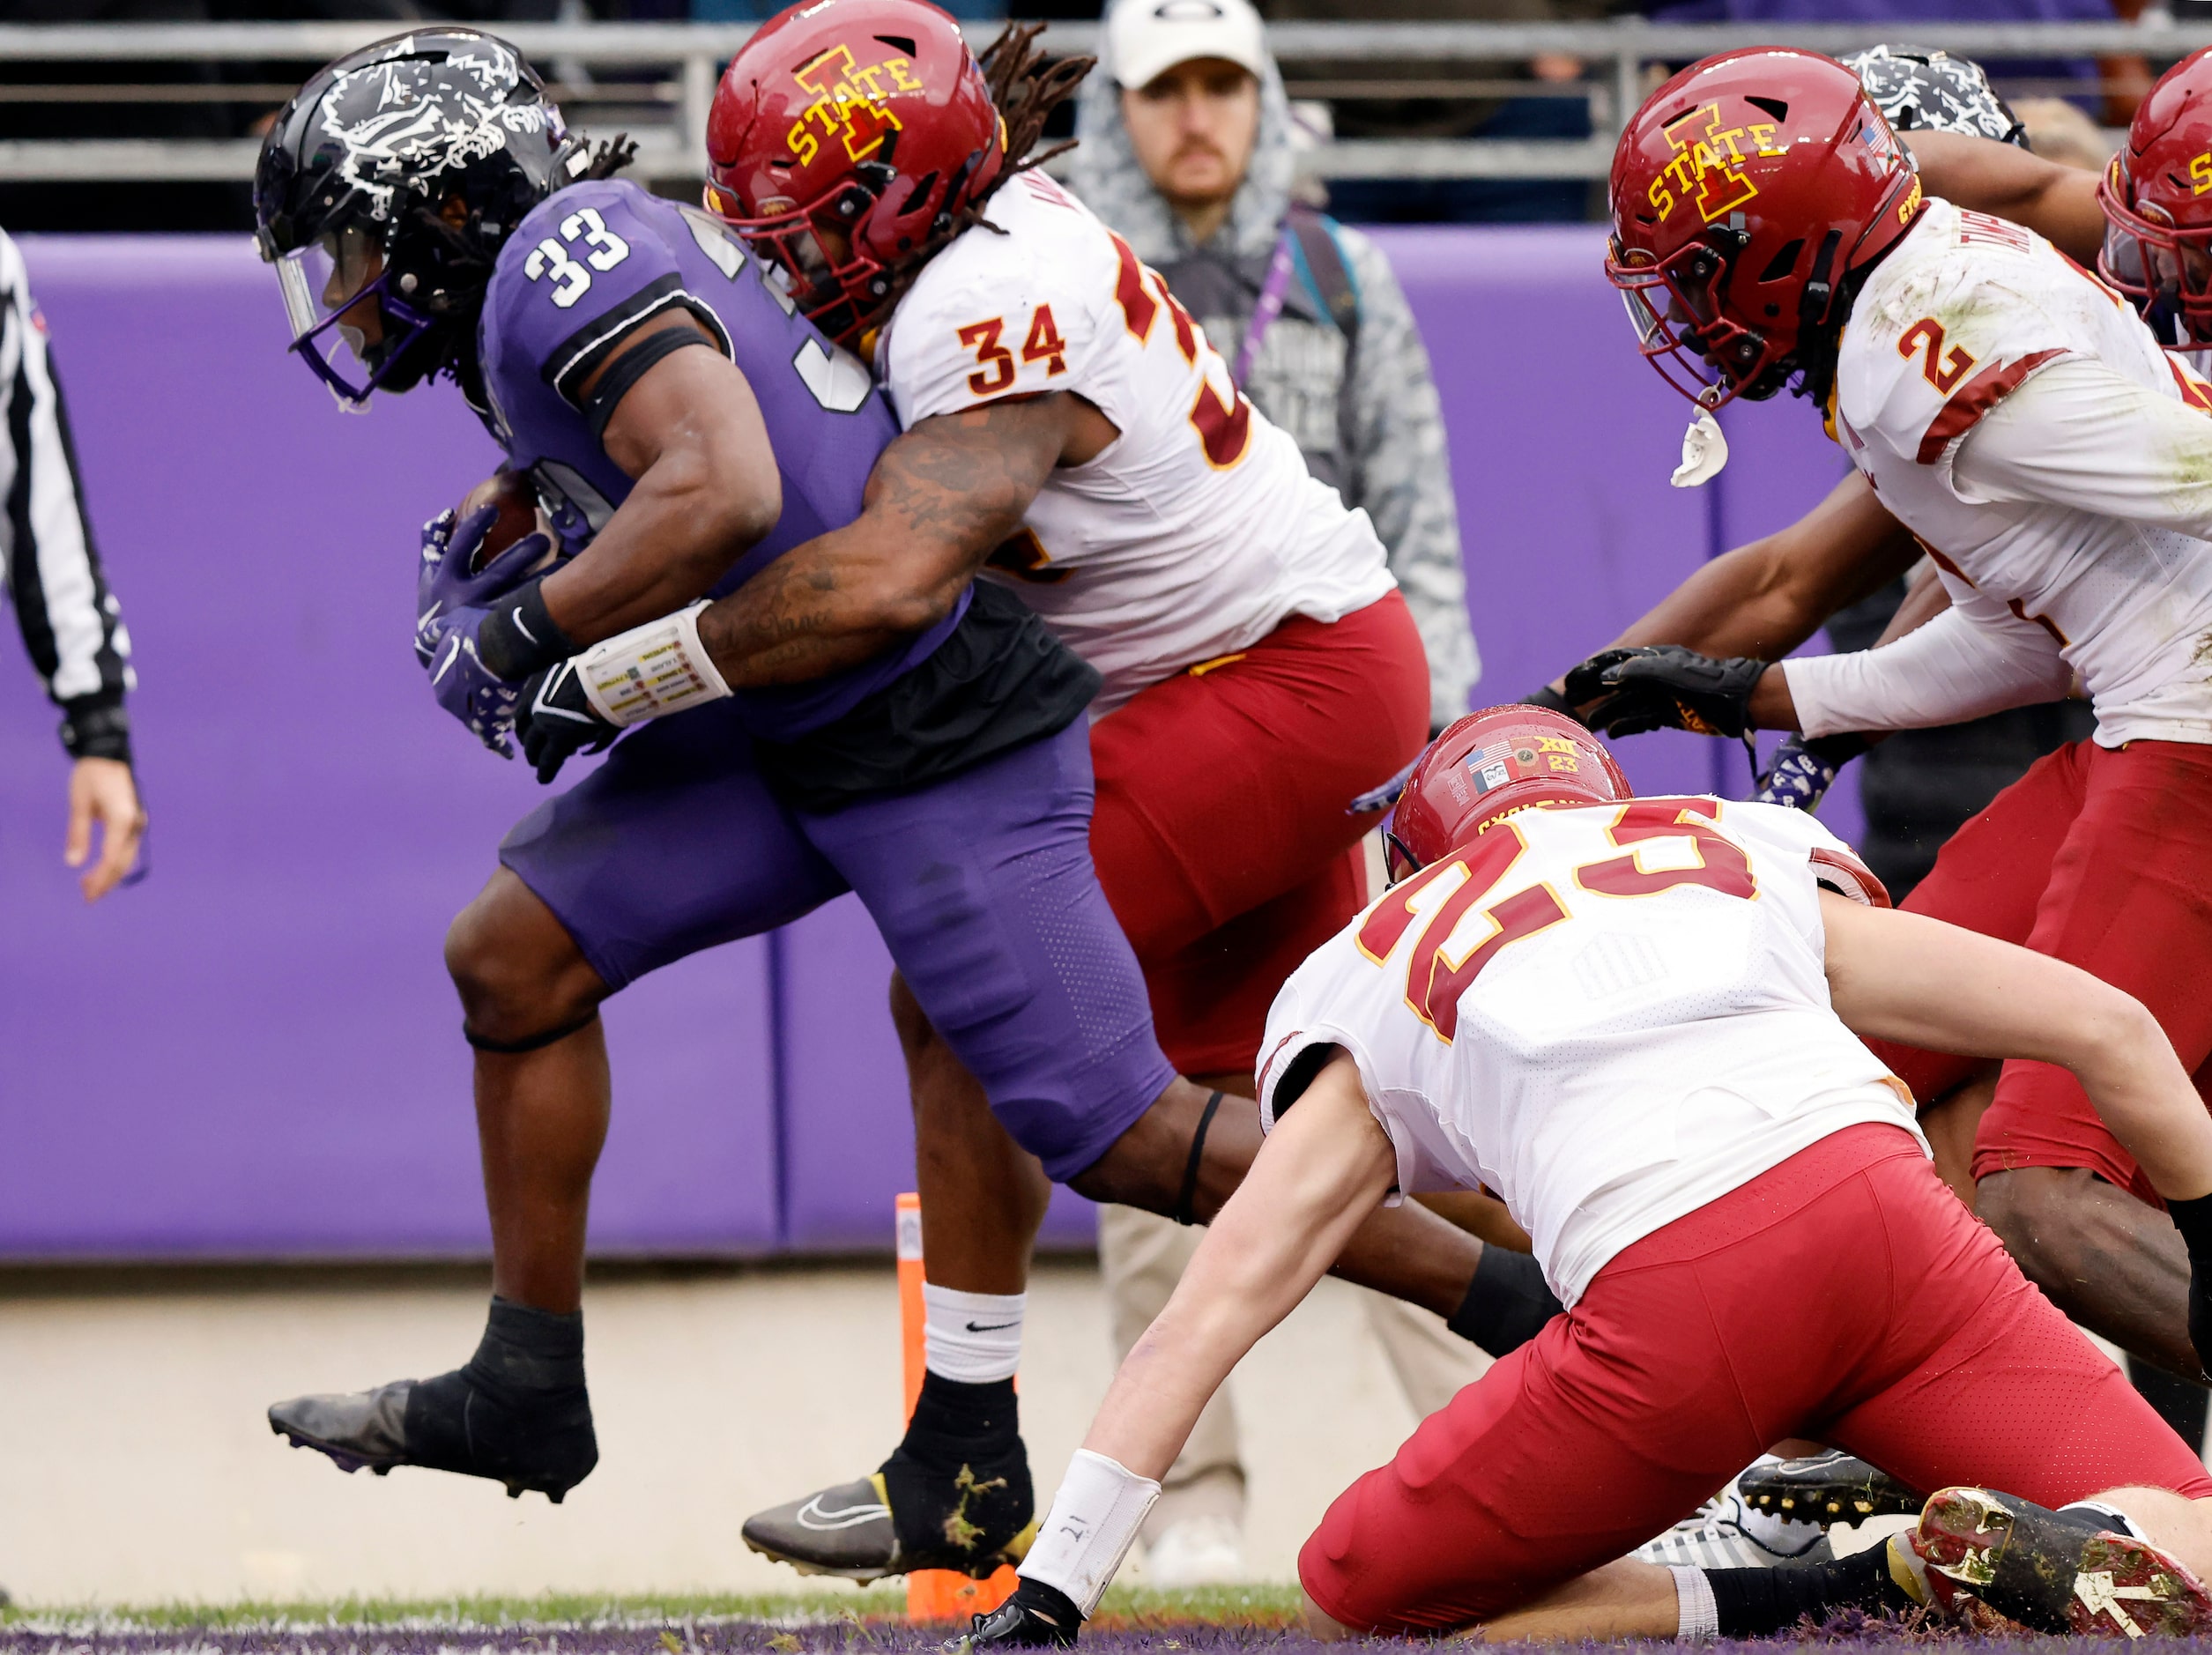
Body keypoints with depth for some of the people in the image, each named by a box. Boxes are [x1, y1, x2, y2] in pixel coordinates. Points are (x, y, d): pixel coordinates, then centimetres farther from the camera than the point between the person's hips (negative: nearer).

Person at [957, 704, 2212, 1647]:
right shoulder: (1758, 861, 33)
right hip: (1880, 1202, 2)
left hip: (1673, 1294, -2)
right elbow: (2104, 1026, 31)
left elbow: (1203, 1319, 22)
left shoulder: (1378, 977, 28)